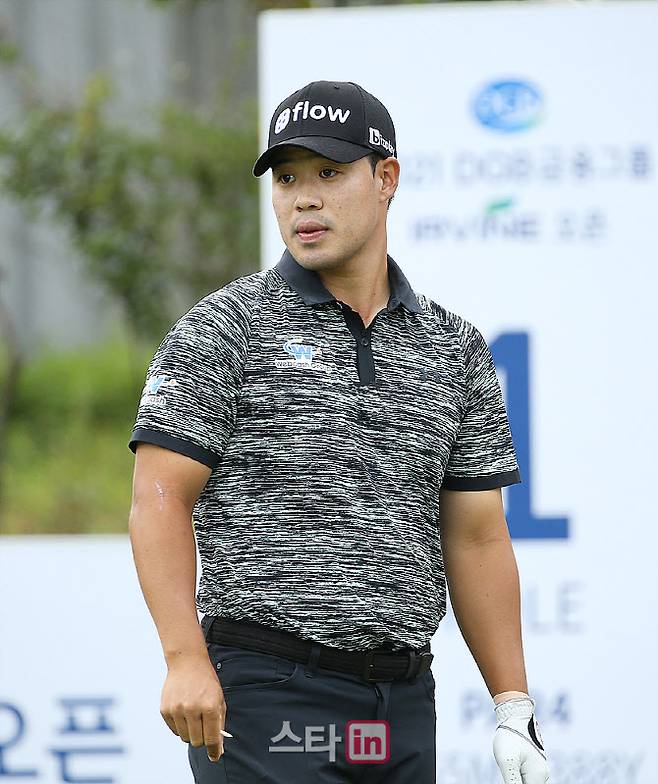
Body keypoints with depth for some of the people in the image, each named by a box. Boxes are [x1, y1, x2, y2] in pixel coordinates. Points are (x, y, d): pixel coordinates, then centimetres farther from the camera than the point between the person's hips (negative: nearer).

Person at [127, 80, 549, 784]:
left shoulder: (454, 347, 13)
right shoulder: (223, 328, 0)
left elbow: (478, 539, 14)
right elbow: (160, 498, -6)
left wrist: (514, 709, 9)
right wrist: (185, 660, -19)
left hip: (403, 702, 5)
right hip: (267, 693, -5)